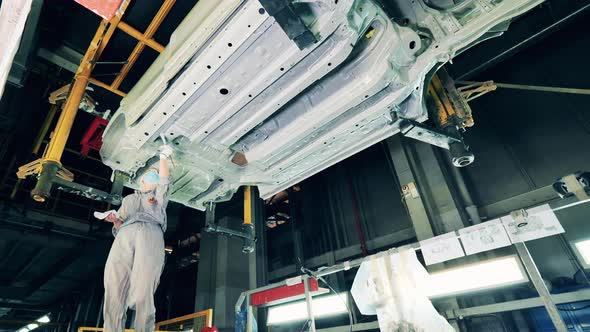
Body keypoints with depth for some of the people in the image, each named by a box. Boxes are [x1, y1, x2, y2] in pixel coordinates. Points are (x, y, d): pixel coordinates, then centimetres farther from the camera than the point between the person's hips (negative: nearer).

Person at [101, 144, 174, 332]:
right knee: (114, 291, -14)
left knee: (142, 294, -18)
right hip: (125, 236, 3)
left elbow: (165, 180, 11)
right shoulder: (129, 199, 37)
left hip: (151, 234, -2)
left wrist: (163, 157, 14)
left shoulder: (159, 196, 32)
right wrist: (114, 219, 8)